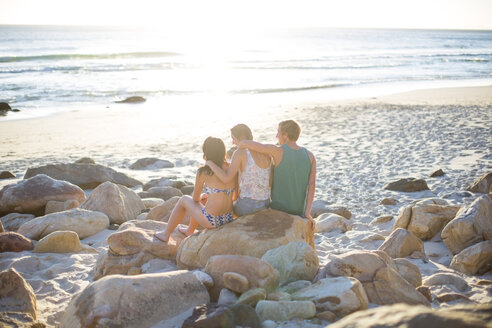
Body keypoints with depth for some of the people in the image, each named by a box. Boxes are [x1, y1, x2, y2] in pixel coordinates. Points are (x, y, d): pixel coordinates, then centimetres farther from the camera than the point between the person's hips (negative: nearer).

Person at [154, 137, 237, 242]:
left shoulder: (203, 172, -12)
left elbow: (195, 198, 1)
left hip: (211, 221, -5)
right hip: (229, 219, 5)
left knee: (184, 199, 23)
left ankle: (166, 234, 38)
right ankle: (190, 230, 56)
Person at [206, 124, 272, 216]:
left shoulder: (239, 153, -17)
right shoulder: (266, 152, 2)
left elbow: (226, 178, -26)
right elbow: (270, 182, 6)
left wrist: (210, 163, -11)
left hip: (247, 206, -6)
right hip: (265, 205, 6)